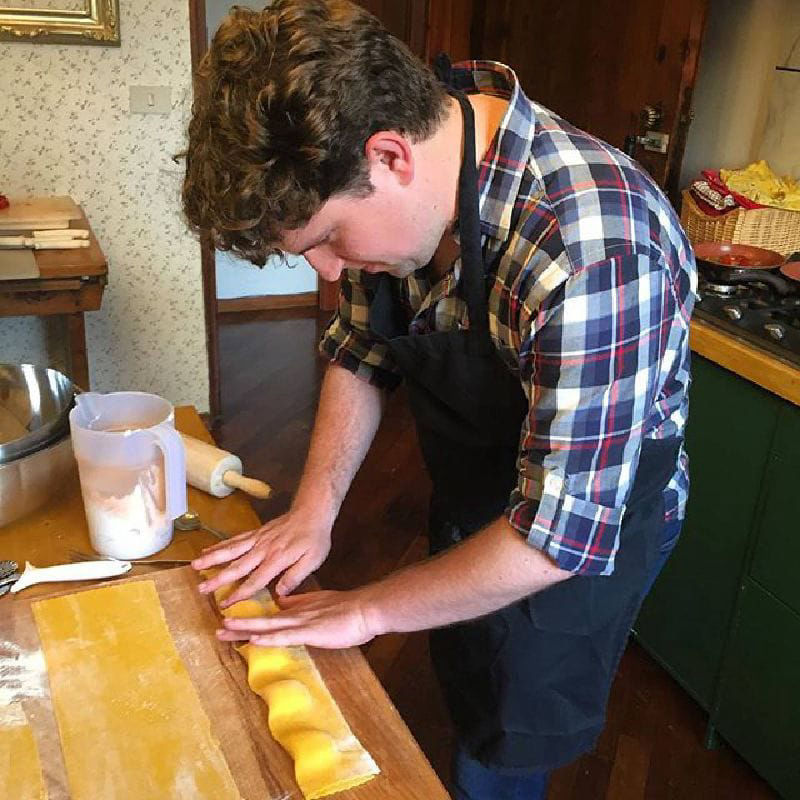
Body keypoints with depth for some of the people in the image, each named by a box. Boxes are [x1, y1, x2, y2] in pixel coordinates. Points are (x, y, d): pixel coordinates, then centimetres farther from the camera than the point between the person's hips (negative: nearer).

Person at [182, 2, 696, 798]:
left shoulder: (594, 255, -40)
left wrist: (367, 611, -23)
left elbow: (560, 535, -34)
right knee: (465, 695, 30)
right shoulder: (397, 190, -16)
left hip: (583, 542, -6)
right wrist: (314, 508, -12)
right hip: (467, 506, 6)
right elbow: (361, 350, -2)